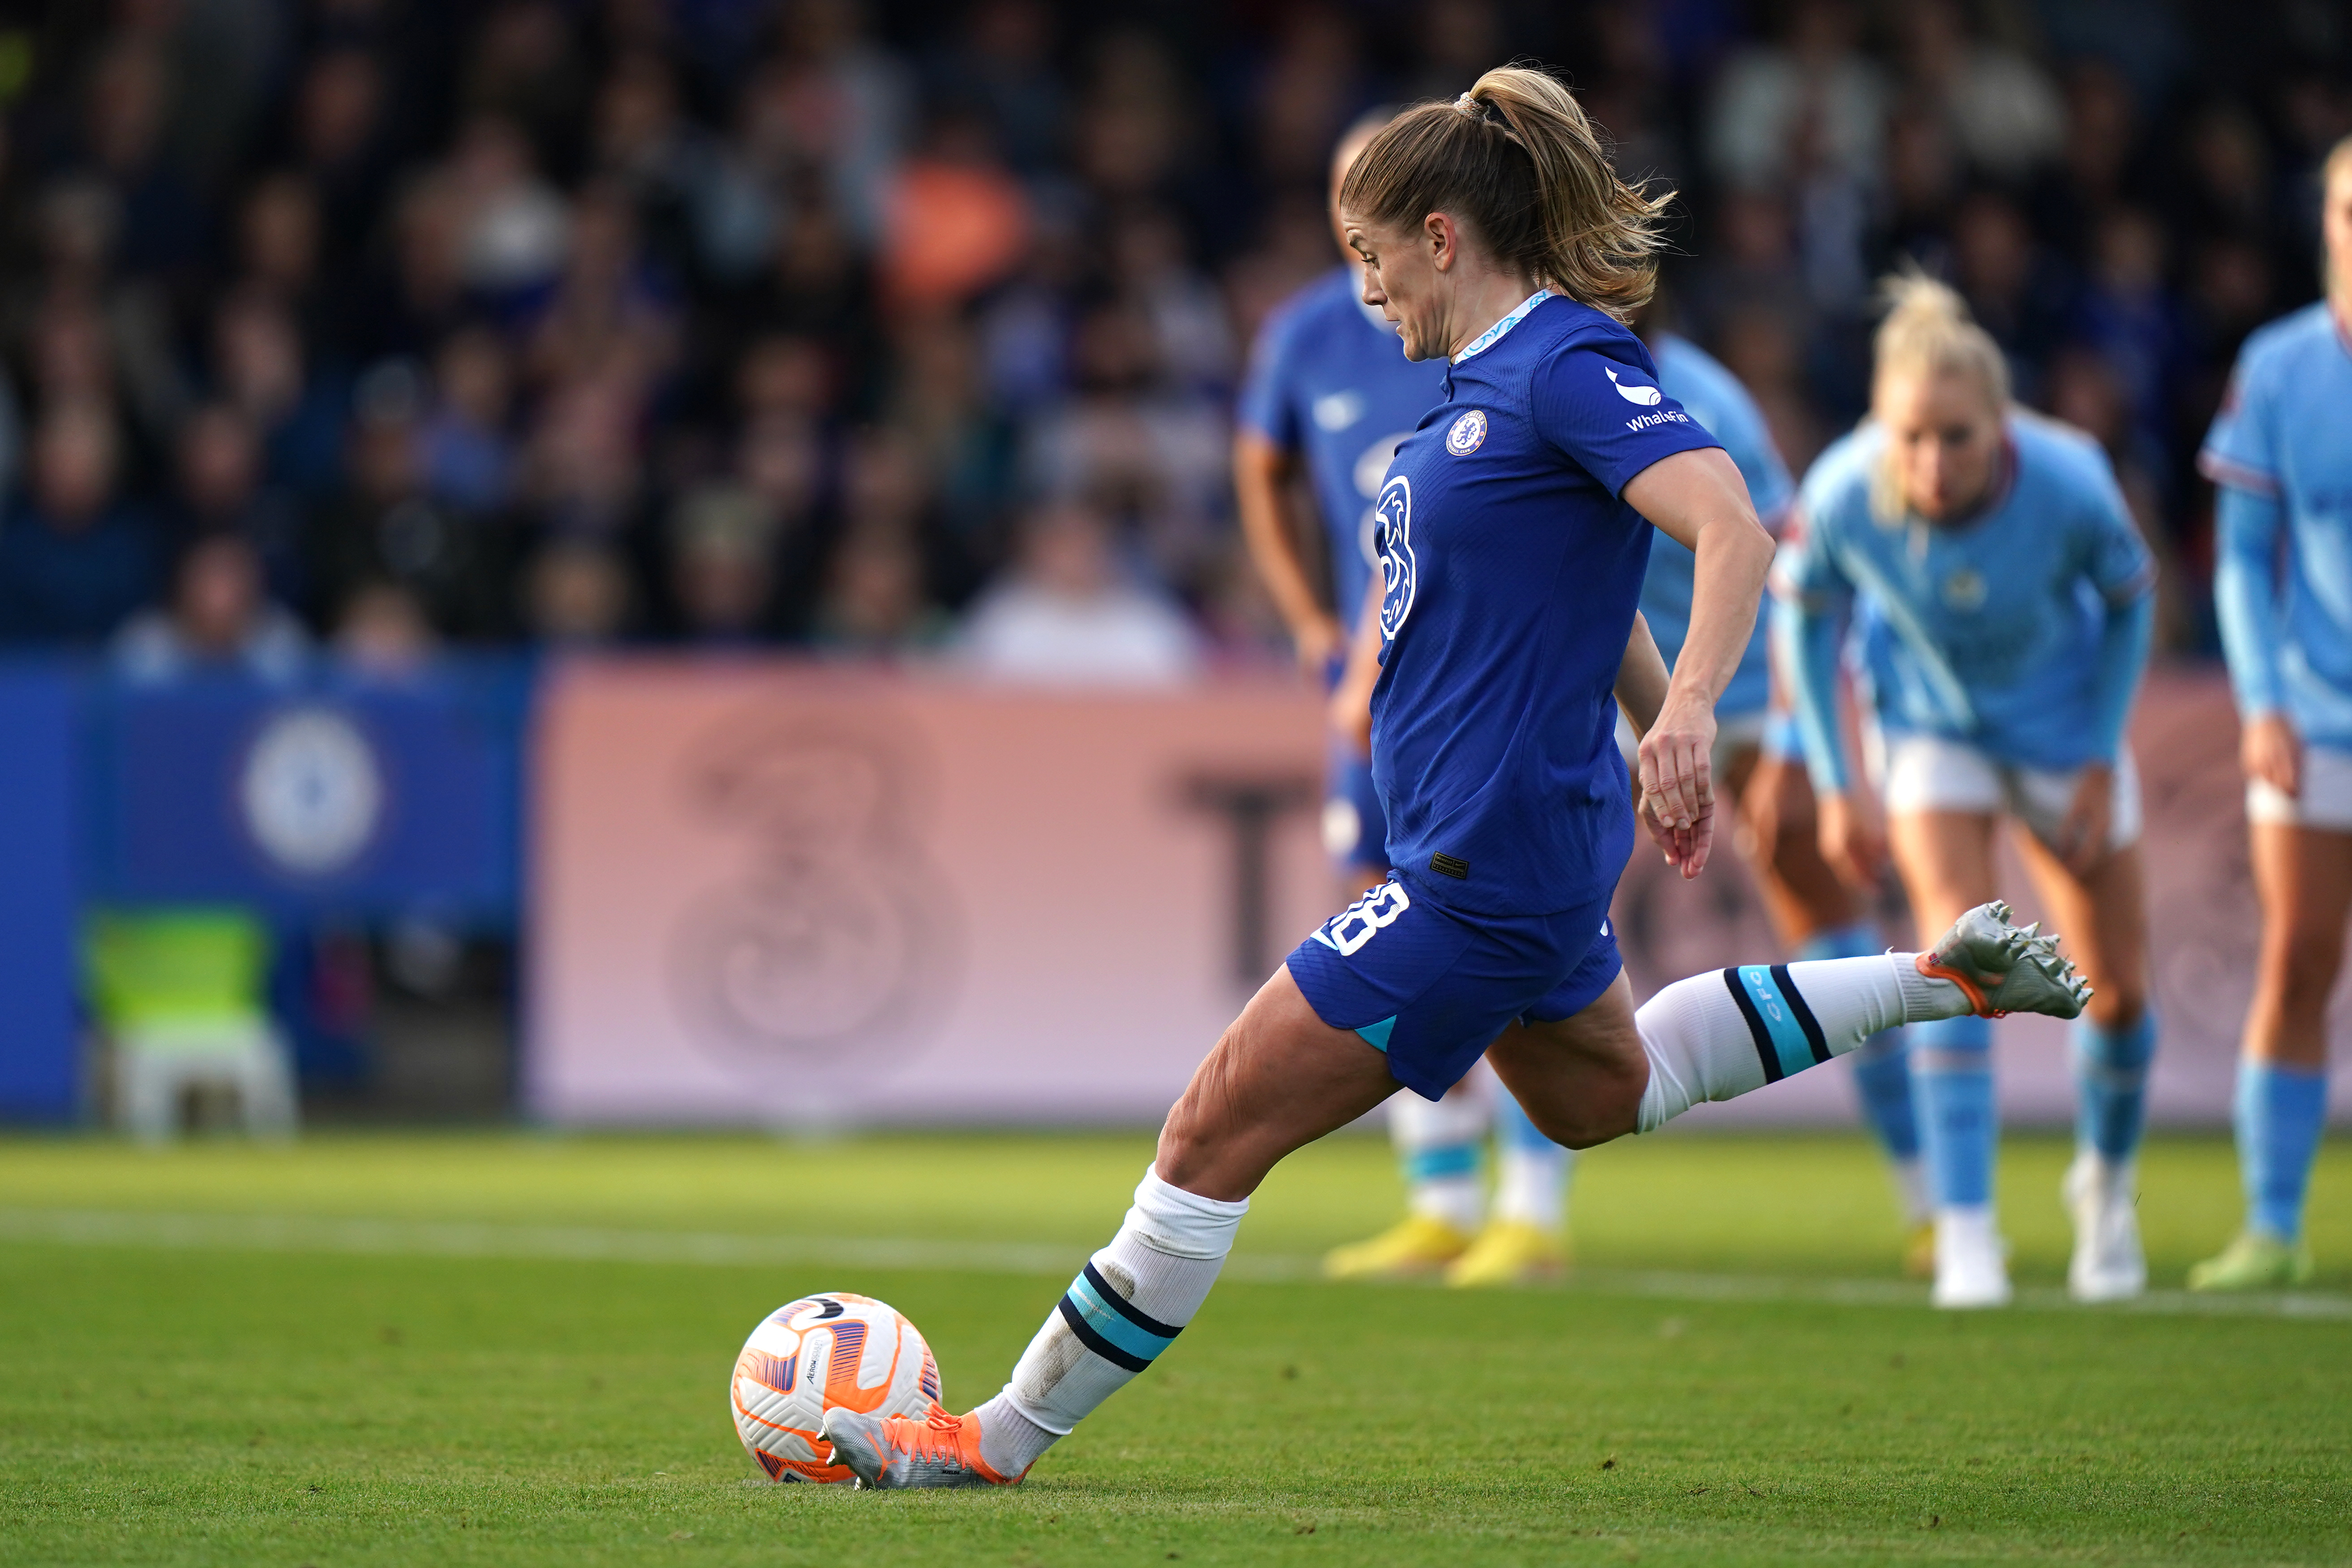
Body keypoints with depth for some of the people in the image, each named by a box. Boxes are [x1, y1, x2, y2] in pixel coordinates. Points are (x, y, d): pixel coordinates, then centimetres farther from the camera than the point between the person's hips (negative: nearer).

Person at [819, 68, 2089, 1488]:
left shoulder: (1567, 367, -19)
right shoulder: (1493, 376, 10)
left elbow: (1736, 534, -31)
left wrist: (1687, 708, -47)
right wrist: (1667, 755, 31)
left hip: (1487, 873, -11)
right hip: (1522, 839, 11)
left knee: (1220, 1131, -7)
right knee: (1598, 1094, 35)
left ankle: (1000, 1442, 0)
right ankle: (1945, 978, 37)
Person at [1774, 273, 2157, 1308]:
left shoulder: (2068, 486, -33)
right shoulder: (1843, 495, -31)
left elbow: (2129, 600, -11)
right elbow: (1802, 612, -9)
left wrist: (2102, 765, -9)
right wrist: (1834, 788, -10)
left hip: (2064, 722, 1)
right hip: (1929, 726, -1)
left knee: (2117, 988, 7)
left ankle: (2107, 1179, 37)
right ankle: (1964, 1232, -19)